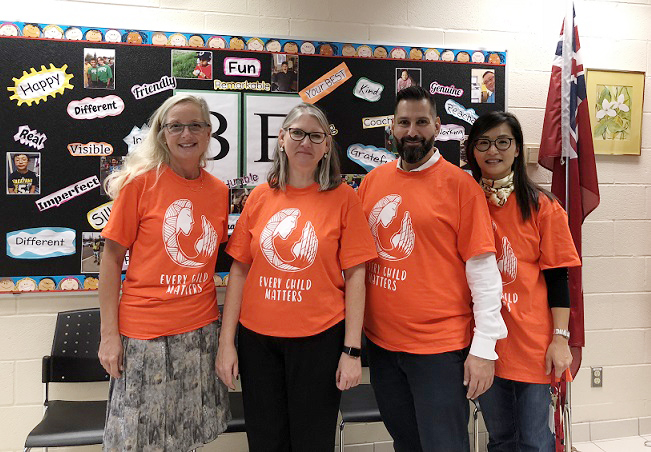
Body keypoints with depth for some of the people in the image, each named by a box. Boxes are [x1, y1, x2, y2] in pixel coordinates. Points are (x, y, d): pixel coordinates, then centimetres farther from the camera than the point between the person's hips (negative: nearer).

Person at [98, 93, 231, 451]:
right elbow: (112, 257, -6)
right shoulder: (140, 180, -8)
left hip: (201, 329, 4)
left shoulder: (219, 191, 4)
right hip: (145, 331, -3)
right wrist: (109, 334, -9)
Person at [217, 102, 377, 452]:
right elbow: (239, 270, 4)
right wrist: (226, 340, 0)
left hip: (319, 339, -2)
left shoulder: (343, 197, -3)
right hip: (257, 338, 3)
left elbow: (354, 275, -5)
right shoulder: (260, 197, 3)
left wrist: (352, 349, -9)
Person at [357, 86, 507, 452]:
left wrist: (484, 348, -13)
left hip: (440, 346, -4)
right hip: (381, 341, 5)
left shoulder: (460, 184, -9)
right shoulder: (373, 181, 5)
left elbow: (483, 268, -11)